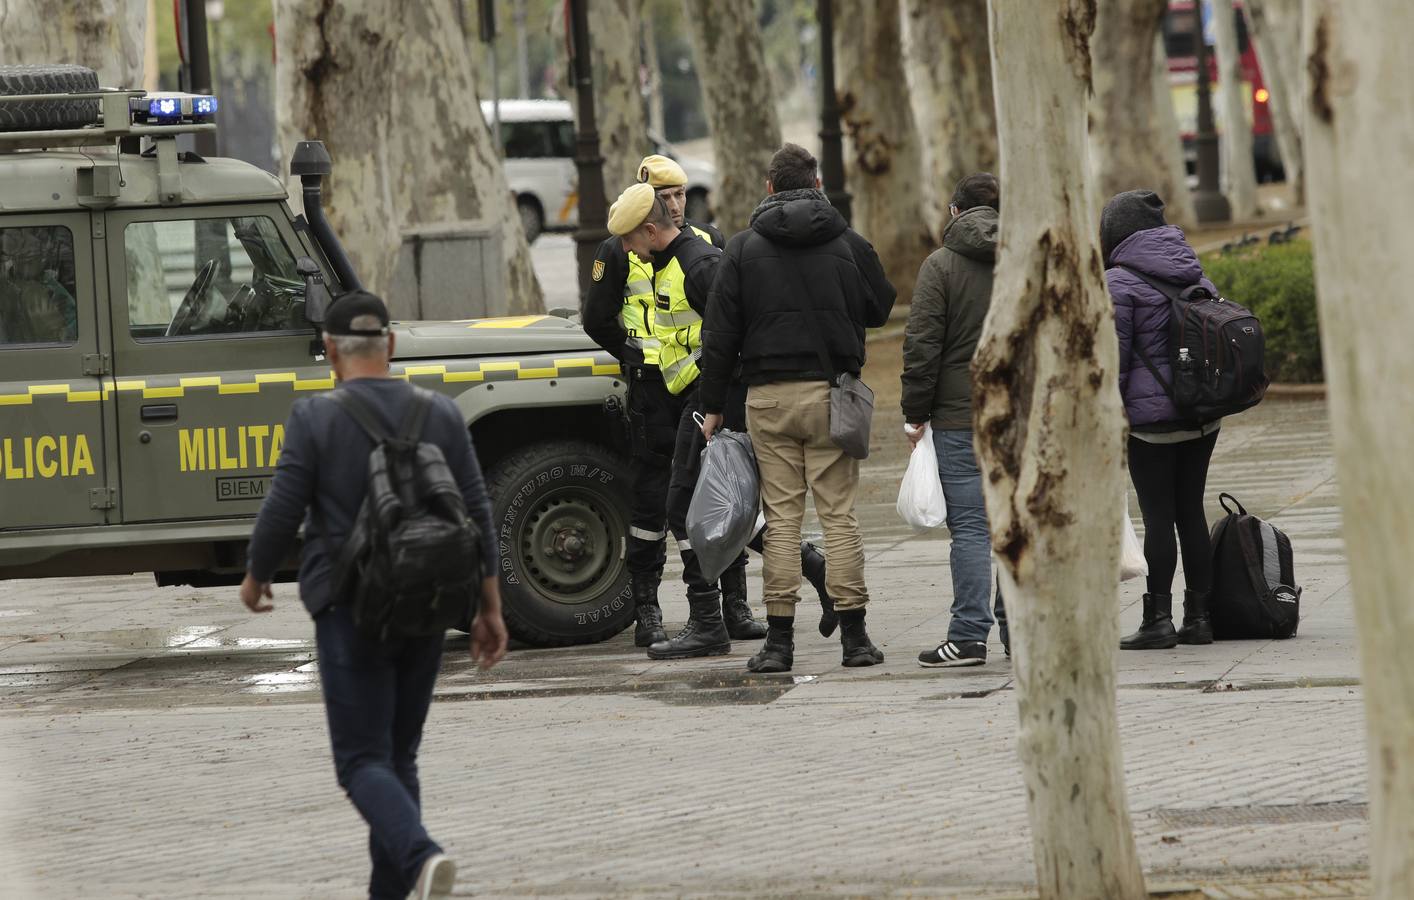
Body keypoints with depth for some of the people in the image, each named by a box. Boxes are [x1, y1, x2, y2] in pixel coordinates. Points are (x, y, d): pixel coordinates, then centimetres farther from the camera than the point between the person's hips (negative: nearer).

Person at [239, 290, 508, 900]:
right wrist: (489, 608, 12)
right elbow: (477, 515, 4)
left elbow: (282, 512, -9)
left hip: (351, 609, -4)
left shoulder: (315, 418, -9)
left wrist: (255, 577, 10)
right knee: (400, 757, 16)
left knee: (363, 762, -3)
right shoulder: (440, 415, 3)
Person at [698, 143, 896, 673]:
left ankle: (779, 640, 0)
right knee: (839, 514, 2)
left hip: (769, 399, 0)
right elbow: (880, 308, 14)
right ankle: (853, 637, 0)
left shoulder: (744, 249, 1)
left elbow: (721, 333, 1)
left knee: (781, 517, 2)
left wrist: (714, 405, 7)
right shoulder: (848, 245, 2)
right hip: (831, 392, 0)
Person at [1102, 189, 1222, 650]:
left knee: (1158, 516, -3)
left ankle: (1159, 620, -2)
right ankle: (1198, 616, 11)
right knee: (1191, 512, 11)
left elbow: (1113, 357, -12)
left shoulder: (1119, 283, -10)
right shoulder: (1194, 273, 11)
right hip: (1203, 416, 6)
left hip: (1152, 417, -6)